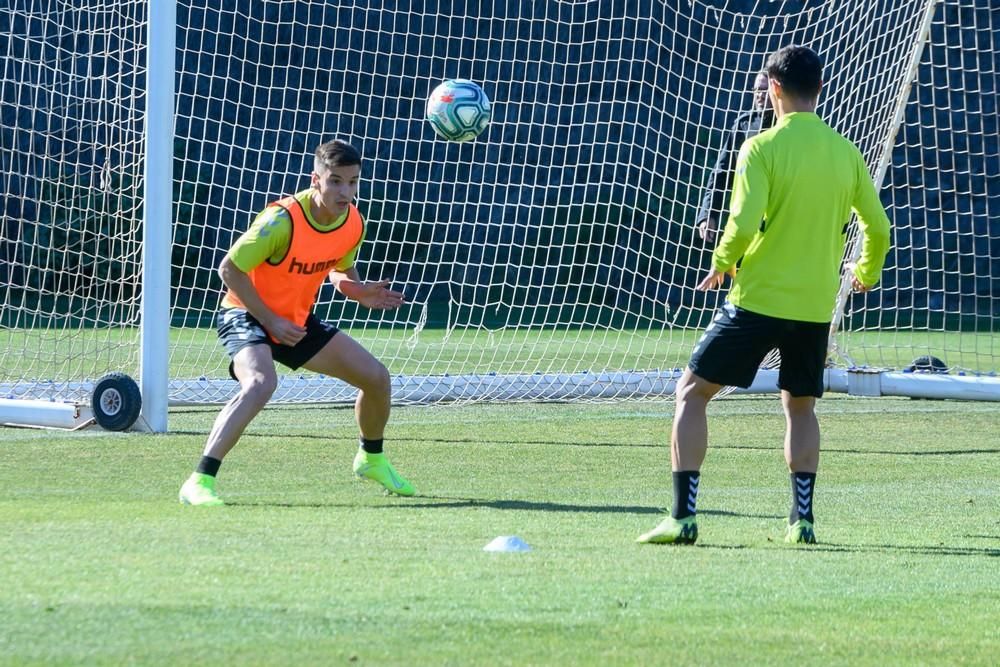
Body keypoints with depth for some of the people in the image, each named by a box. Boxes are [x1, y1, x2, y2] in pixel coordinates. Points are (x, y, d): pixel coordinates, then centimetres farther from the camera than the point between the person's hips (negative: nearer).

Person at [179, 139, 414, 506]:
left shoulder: (353, 224, -7)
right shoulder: (282, 221, -29)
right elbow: (229, 269, -22)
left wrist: (359, 292, -11)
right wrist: (270, 321, -22)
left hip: (297, 320, 7)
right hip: (247, 314, -7)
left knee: (377, 377, 6)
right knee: (261, 383, -37)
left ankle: (371, 459, 36)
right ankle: (199, 482, -38)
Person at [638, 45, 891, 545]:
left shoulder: (762, 148, -10)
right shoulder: (846, 152, 4)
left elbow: (743, 223, -19)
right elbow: (878, 227, 10)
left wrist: (721, 265, 1)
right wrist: (866, 273, 29)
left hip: (758, 298, -5)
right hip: (816, 305, 5)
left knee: (691, 392, 5)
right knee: (800, 406, 23)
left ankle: (683, 517, -4)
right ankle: (801, 518, 14)